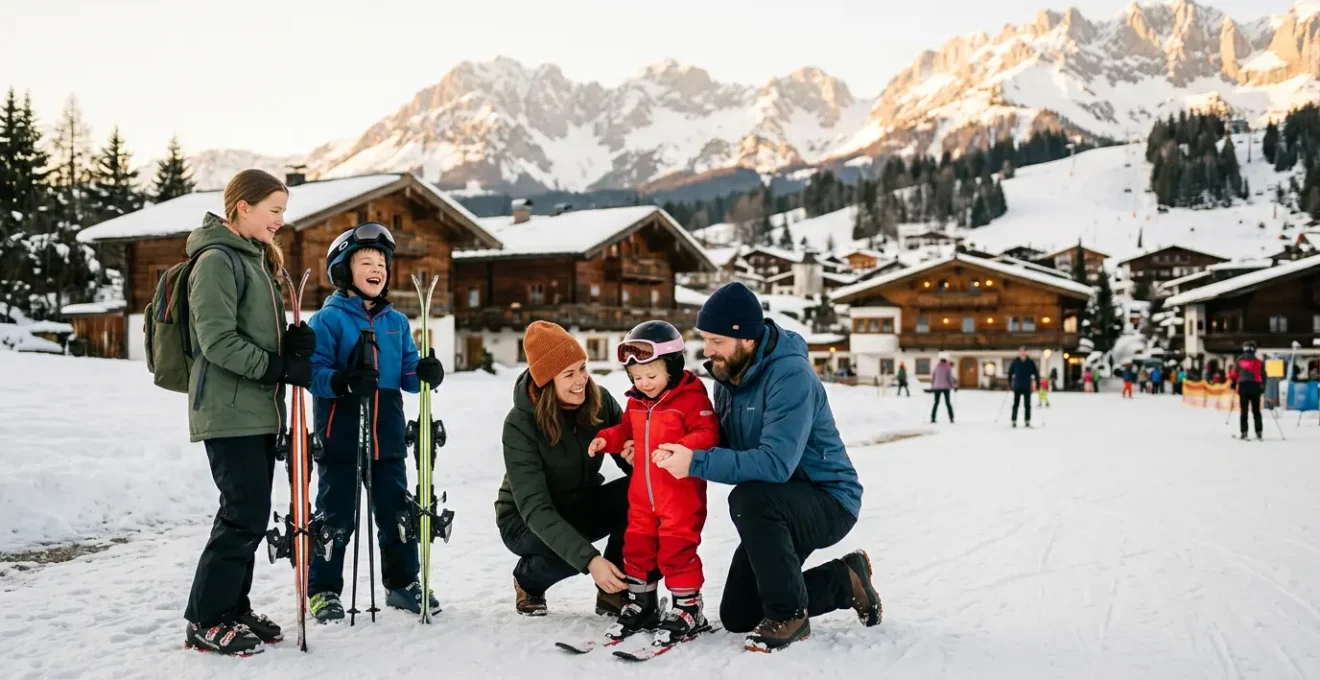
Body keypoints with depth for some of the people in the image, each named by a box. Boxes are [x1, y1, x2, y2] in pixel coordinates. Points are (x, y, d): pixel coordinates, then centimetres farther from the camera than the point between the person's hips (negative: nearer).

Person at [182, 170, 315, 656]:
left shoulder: (258, 259, 18)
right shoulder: (216, 260, -11)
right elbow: (217, 340, -18)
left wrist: (294, 342, 0)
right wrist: (279, 367, -19)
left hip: (259, 411, 9)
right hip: (228, 412, -9)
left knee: (251, 514, 12)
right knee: (246, 514, -8)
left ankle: (232, 608, 22)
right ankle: (206, 622, 3)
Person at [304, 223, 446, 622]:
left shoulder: (397, 322, 11)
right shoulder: (328, 320, -5)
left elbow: (408, 376, 12)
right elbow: (313, 372, -13)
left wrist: (426, 373, -10)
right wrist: (344, 381, -31)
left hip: (388, 437, 5)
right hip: (340, 439, -5)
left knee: (397, 512, 13)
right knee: (335, 516, 3)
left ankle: (402, 582, 27)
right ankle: (323, 590, 16)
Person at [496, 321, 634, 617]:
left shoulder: (599, 401, -14)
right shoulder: (520, 424, -27)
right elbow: (534, 508, -33)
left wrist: (636, 458, -34)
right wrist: (589, 560, -43)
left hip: (581, 506, 4)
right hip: (526, 520, -4)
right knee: (573, 552, -37)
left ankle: (612, 590, -9)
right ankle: (528, 580, -1)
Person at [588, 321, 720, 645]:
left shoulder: (691, 398, -13)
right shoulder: (636, 402, 9)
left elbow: (708, 435, -19)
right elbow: (627, 431, 22)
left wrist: (680, 449, -34)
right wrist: (607, 439, 3)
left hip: (681, 493, -7)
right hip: (643, 494, 7)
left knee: (677, 550, -4)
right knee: (637, 546, 13)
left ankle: (688, 608, 11)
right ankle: (641, 604, 28)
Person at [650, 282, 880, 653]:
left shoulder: (791, 376, -27)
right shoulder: (729, 373, 0)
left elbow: (775, 463, -36)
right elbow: (724, 443, 3)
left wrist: (697, 463, -36)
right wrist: (681, 451, -17)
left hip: (828, 501, -9)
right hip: (776, 506, 9)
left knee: (749, 499, -38)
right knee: (736, 617, 9)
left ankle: (789, 615, -18)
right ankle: (845, 580, 24)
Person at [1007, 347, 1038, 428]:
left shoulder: (1030, 363, -1)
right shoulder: (1015, 362, 0)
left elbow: (1036, 373, 3)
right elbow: (1010, 373, 6)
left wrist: (1036, 384, -2)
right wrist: (1010, 383, 1)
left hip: (1027, 387, 0)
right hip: (1017, 387, 0)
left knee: (1027, 405, 4)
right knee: (1016, 404, 0)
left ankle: (1027, 421, 11)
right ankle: (1014, 421, 4)